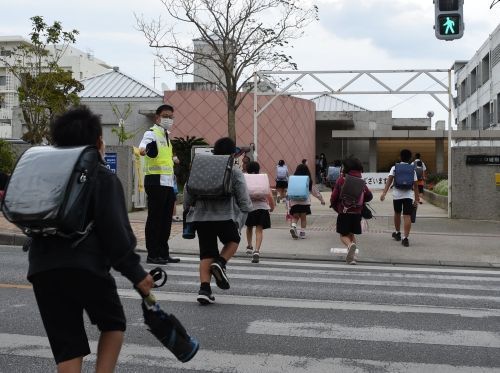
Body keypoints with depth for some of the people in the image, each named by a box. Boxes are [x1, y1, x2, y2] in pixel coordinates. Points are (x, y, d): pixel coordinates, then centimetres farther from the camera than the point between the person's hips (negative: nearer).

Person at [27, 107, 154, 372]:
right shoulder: (103, 178, 0)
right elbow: (115, 230, -9)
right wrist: (135, 272, -5)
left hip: (42, 268, 5)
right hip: (86, 266, -5)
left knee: (67, 345, 9)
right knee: (113, 323, 19)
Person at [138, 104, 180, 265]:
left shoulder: (166, 136, 21)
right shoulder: (151, 133, -6)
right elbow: (142, 147, -28)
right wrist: (145, 149, -48)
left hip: (168, 182, 9)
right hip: (156, 181, -9)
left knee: (166, 219, 10)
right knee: (155, 217, -6)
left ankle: (164, 253, 17)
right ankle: (152, 254, -2)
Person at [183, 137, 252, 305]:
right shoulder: (235, 173, 0)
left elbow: (188, 191, 11)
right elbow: (243, 198, -3)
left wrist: (187, 208, 25)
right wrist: (245, 210, 13)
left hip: (201, 216, 3)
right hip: (225, 216, -3)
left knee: (206, 253, 8)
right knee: (232, 240, 24)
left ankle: (204, 289, -5)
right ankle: (220, 263, -4)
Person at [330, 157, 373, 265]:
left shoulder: (341, 180, -7)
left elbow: (334, 198, -8)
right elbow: (369, 196, 4)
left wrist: (336, 207, 11)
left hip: (344, 212, -4)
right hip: (357, 212, 4)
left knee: (343, 235, 5)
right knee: (351, 234, 18)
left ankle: (350, 245, -26)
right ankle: (351, 256, 12)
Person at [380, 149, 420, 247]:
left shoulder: (394, 168, 3)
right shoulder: (412, 170, 5)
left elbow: (389, 180, -10)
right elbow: (415, 185, 3)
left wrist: (384, 193, -16)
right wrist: (416, 199, 8)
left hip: (397, 195, 1)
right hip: (408, 195, -1)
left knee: (397, 213, 21)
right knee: (407, 216, -4)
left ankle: (397, 233, 38)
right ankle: (405, 238, -12)